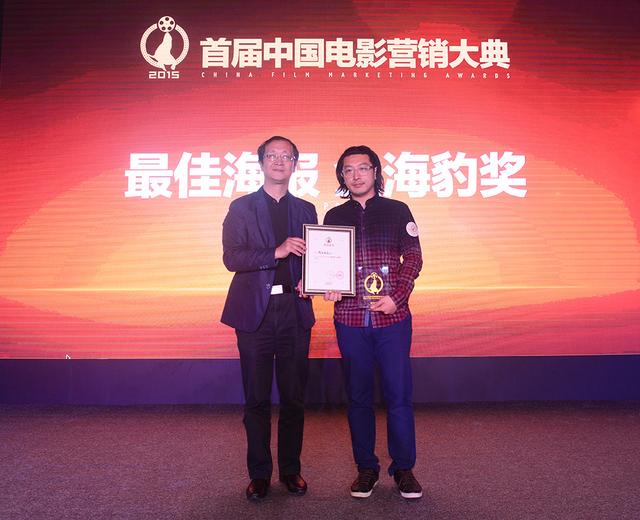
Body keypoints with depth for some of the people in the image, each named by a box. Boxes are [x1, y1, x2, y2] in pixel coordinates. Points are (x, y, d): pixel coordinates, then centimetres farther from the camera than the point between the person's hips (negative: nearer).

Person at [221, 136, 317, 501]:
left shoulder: (306, 209, 13)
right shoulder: (241, 208, 5)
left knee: (294, 397, 9)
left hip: (295, 310, 2)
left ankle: (291, 469, 25)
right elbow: (231, 257, -7)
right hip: (255, 311, -2)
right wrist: (276, 253, -19)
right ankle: (260, 474, 21)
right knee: (257, 398, 6)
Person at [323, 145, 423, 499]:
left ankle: (403, 469, 20)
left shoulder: (397, 211, 5)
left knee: (398, 394, 3)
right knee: (358, 396, 9)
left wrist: (397, 297, -10)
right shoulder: (333, 217, 10)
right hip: (350, 319, 2)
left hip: (393, 317, -1)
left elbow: (413, 258, 3)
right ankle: (366, 468, 24)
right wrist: (329, 288, -9)